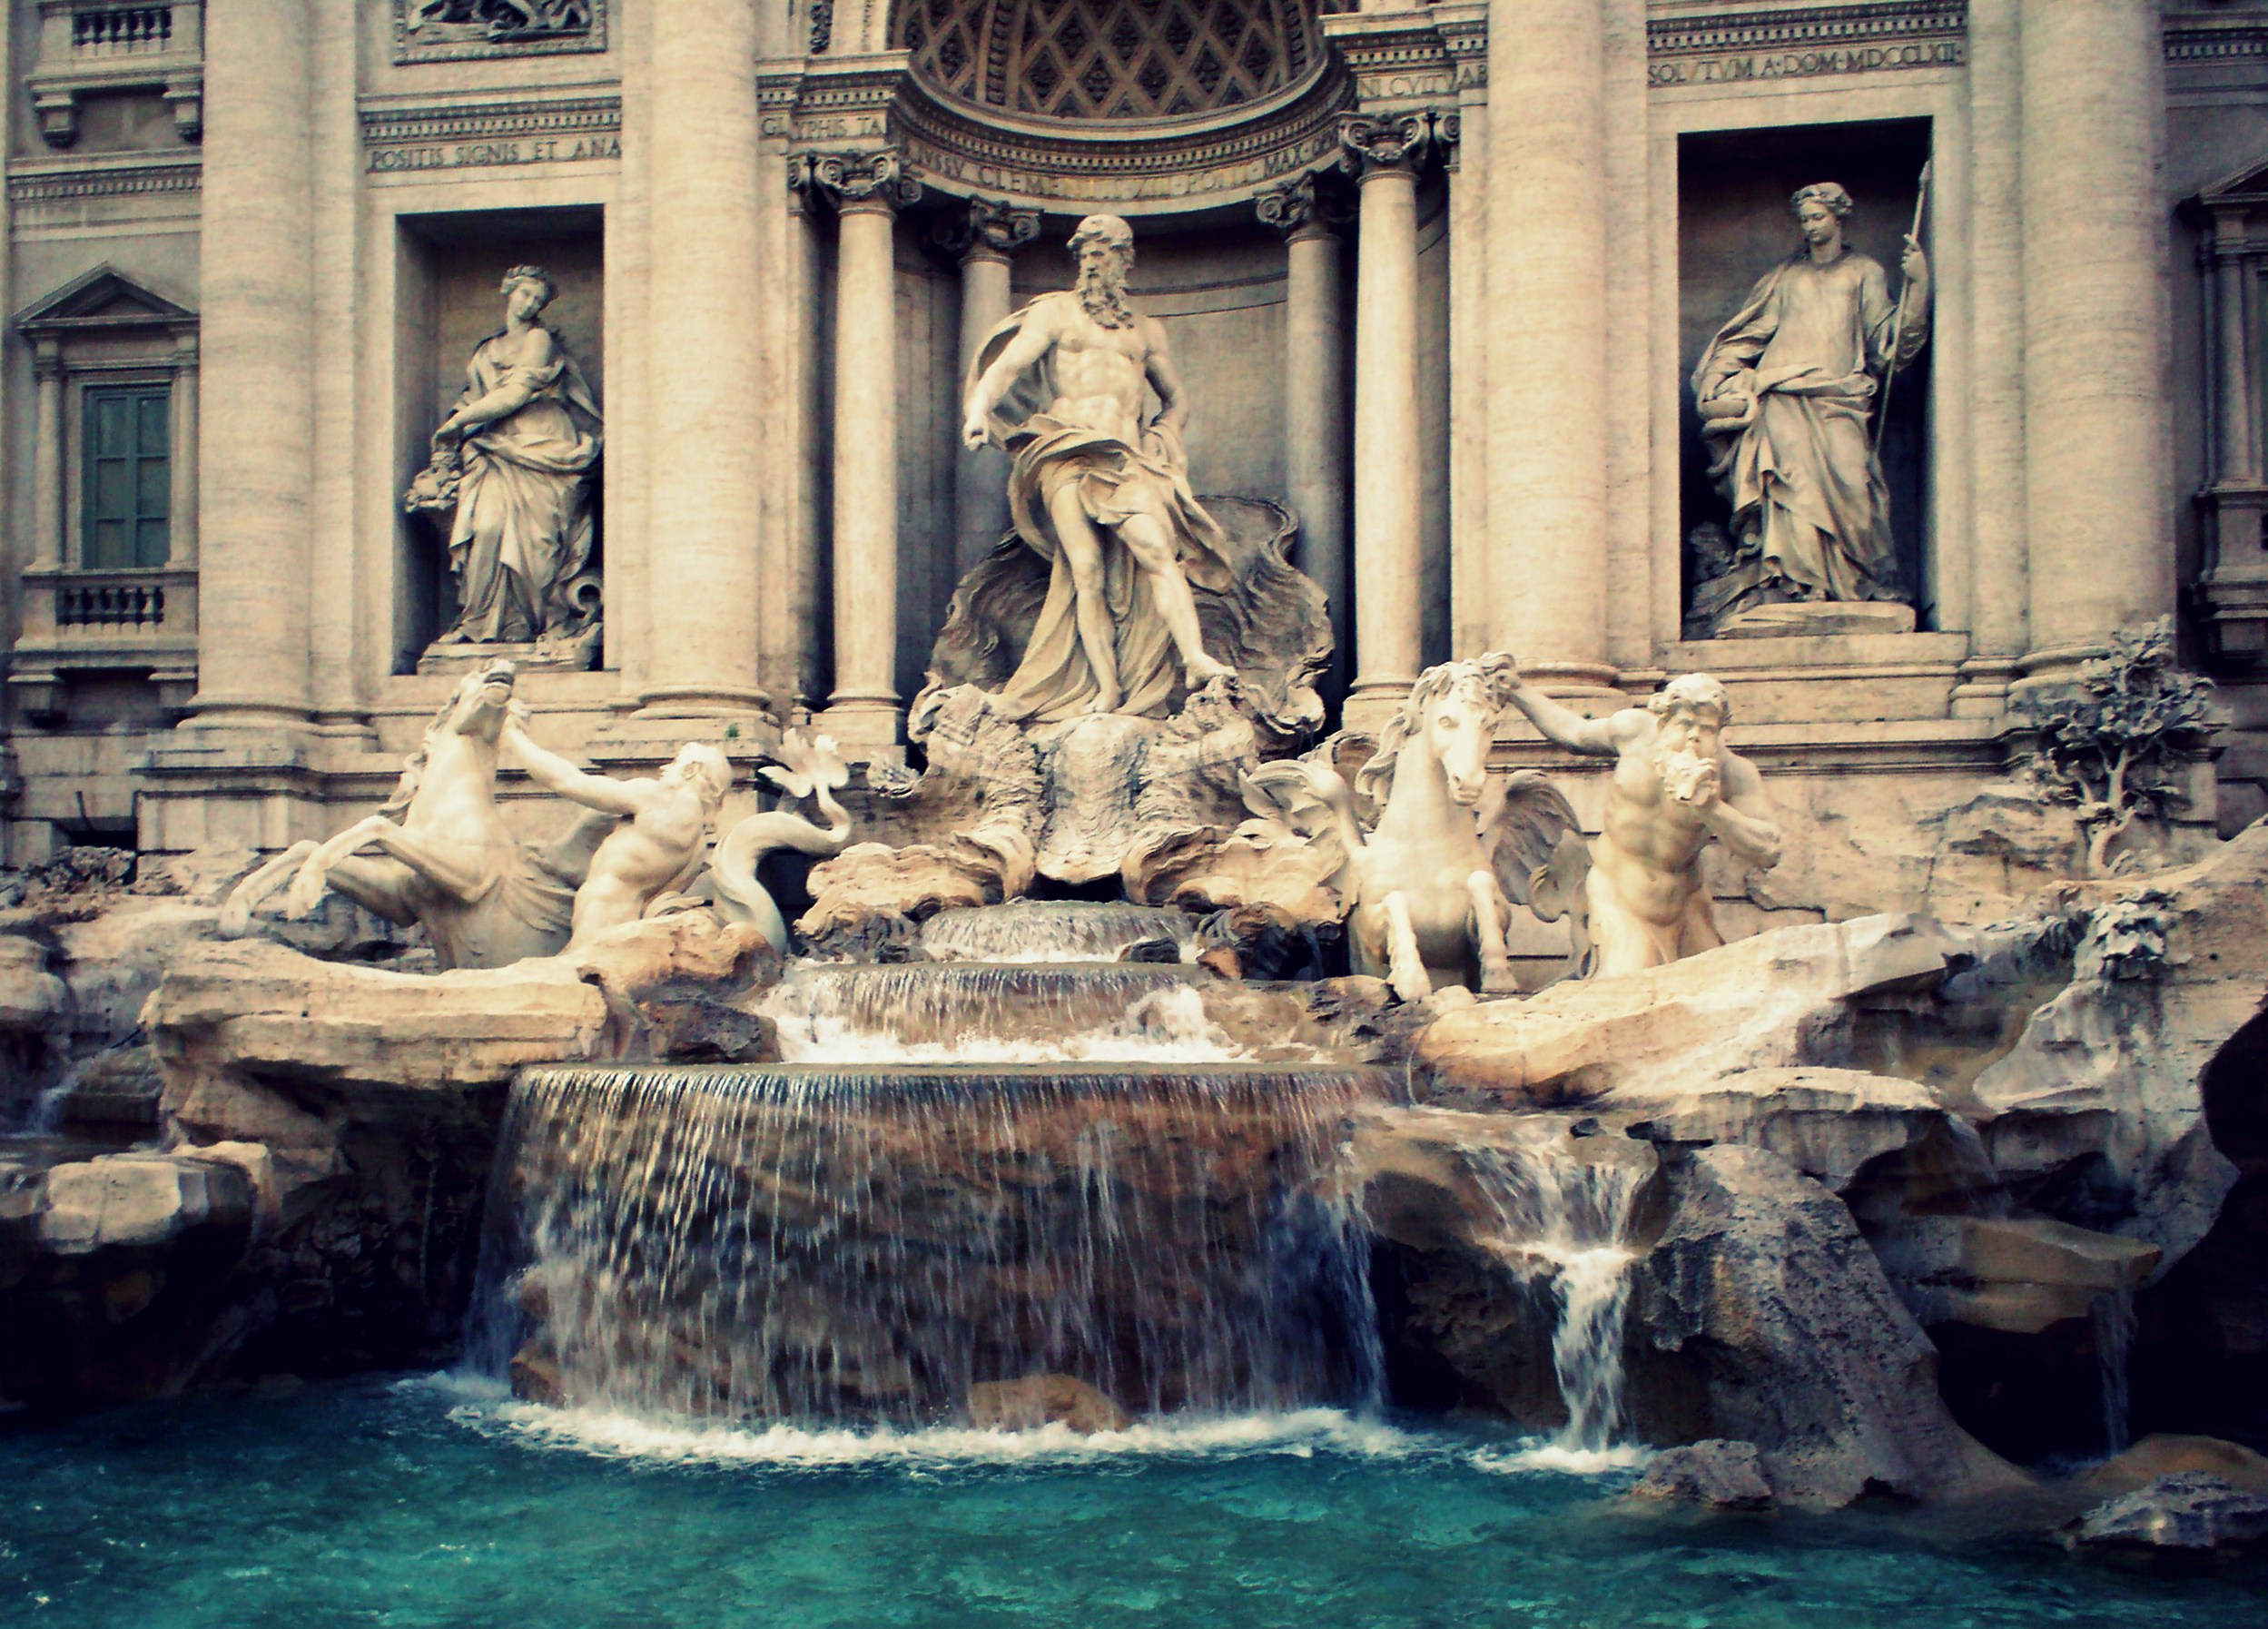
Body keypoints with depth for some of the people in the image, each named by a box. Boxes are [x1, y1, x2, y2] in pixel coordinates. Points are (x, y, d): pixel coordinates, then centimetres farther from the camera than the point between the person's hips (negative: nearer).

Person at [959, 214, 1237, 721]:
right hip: (1067, 452, -2)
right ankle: (1107, 691, -15)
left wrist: (1158, 440, 11)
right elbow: (1008, 364, 1)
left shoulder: (1146, 331, 24)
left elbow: (1176, 400, 33)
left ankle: (1195, 660, -33)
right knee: (1087, 573, -14)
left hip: (1127, 457, 2)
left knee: (1157, 551, -22)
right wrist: (979, 408, -19)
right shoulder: (1055, 312, 16)